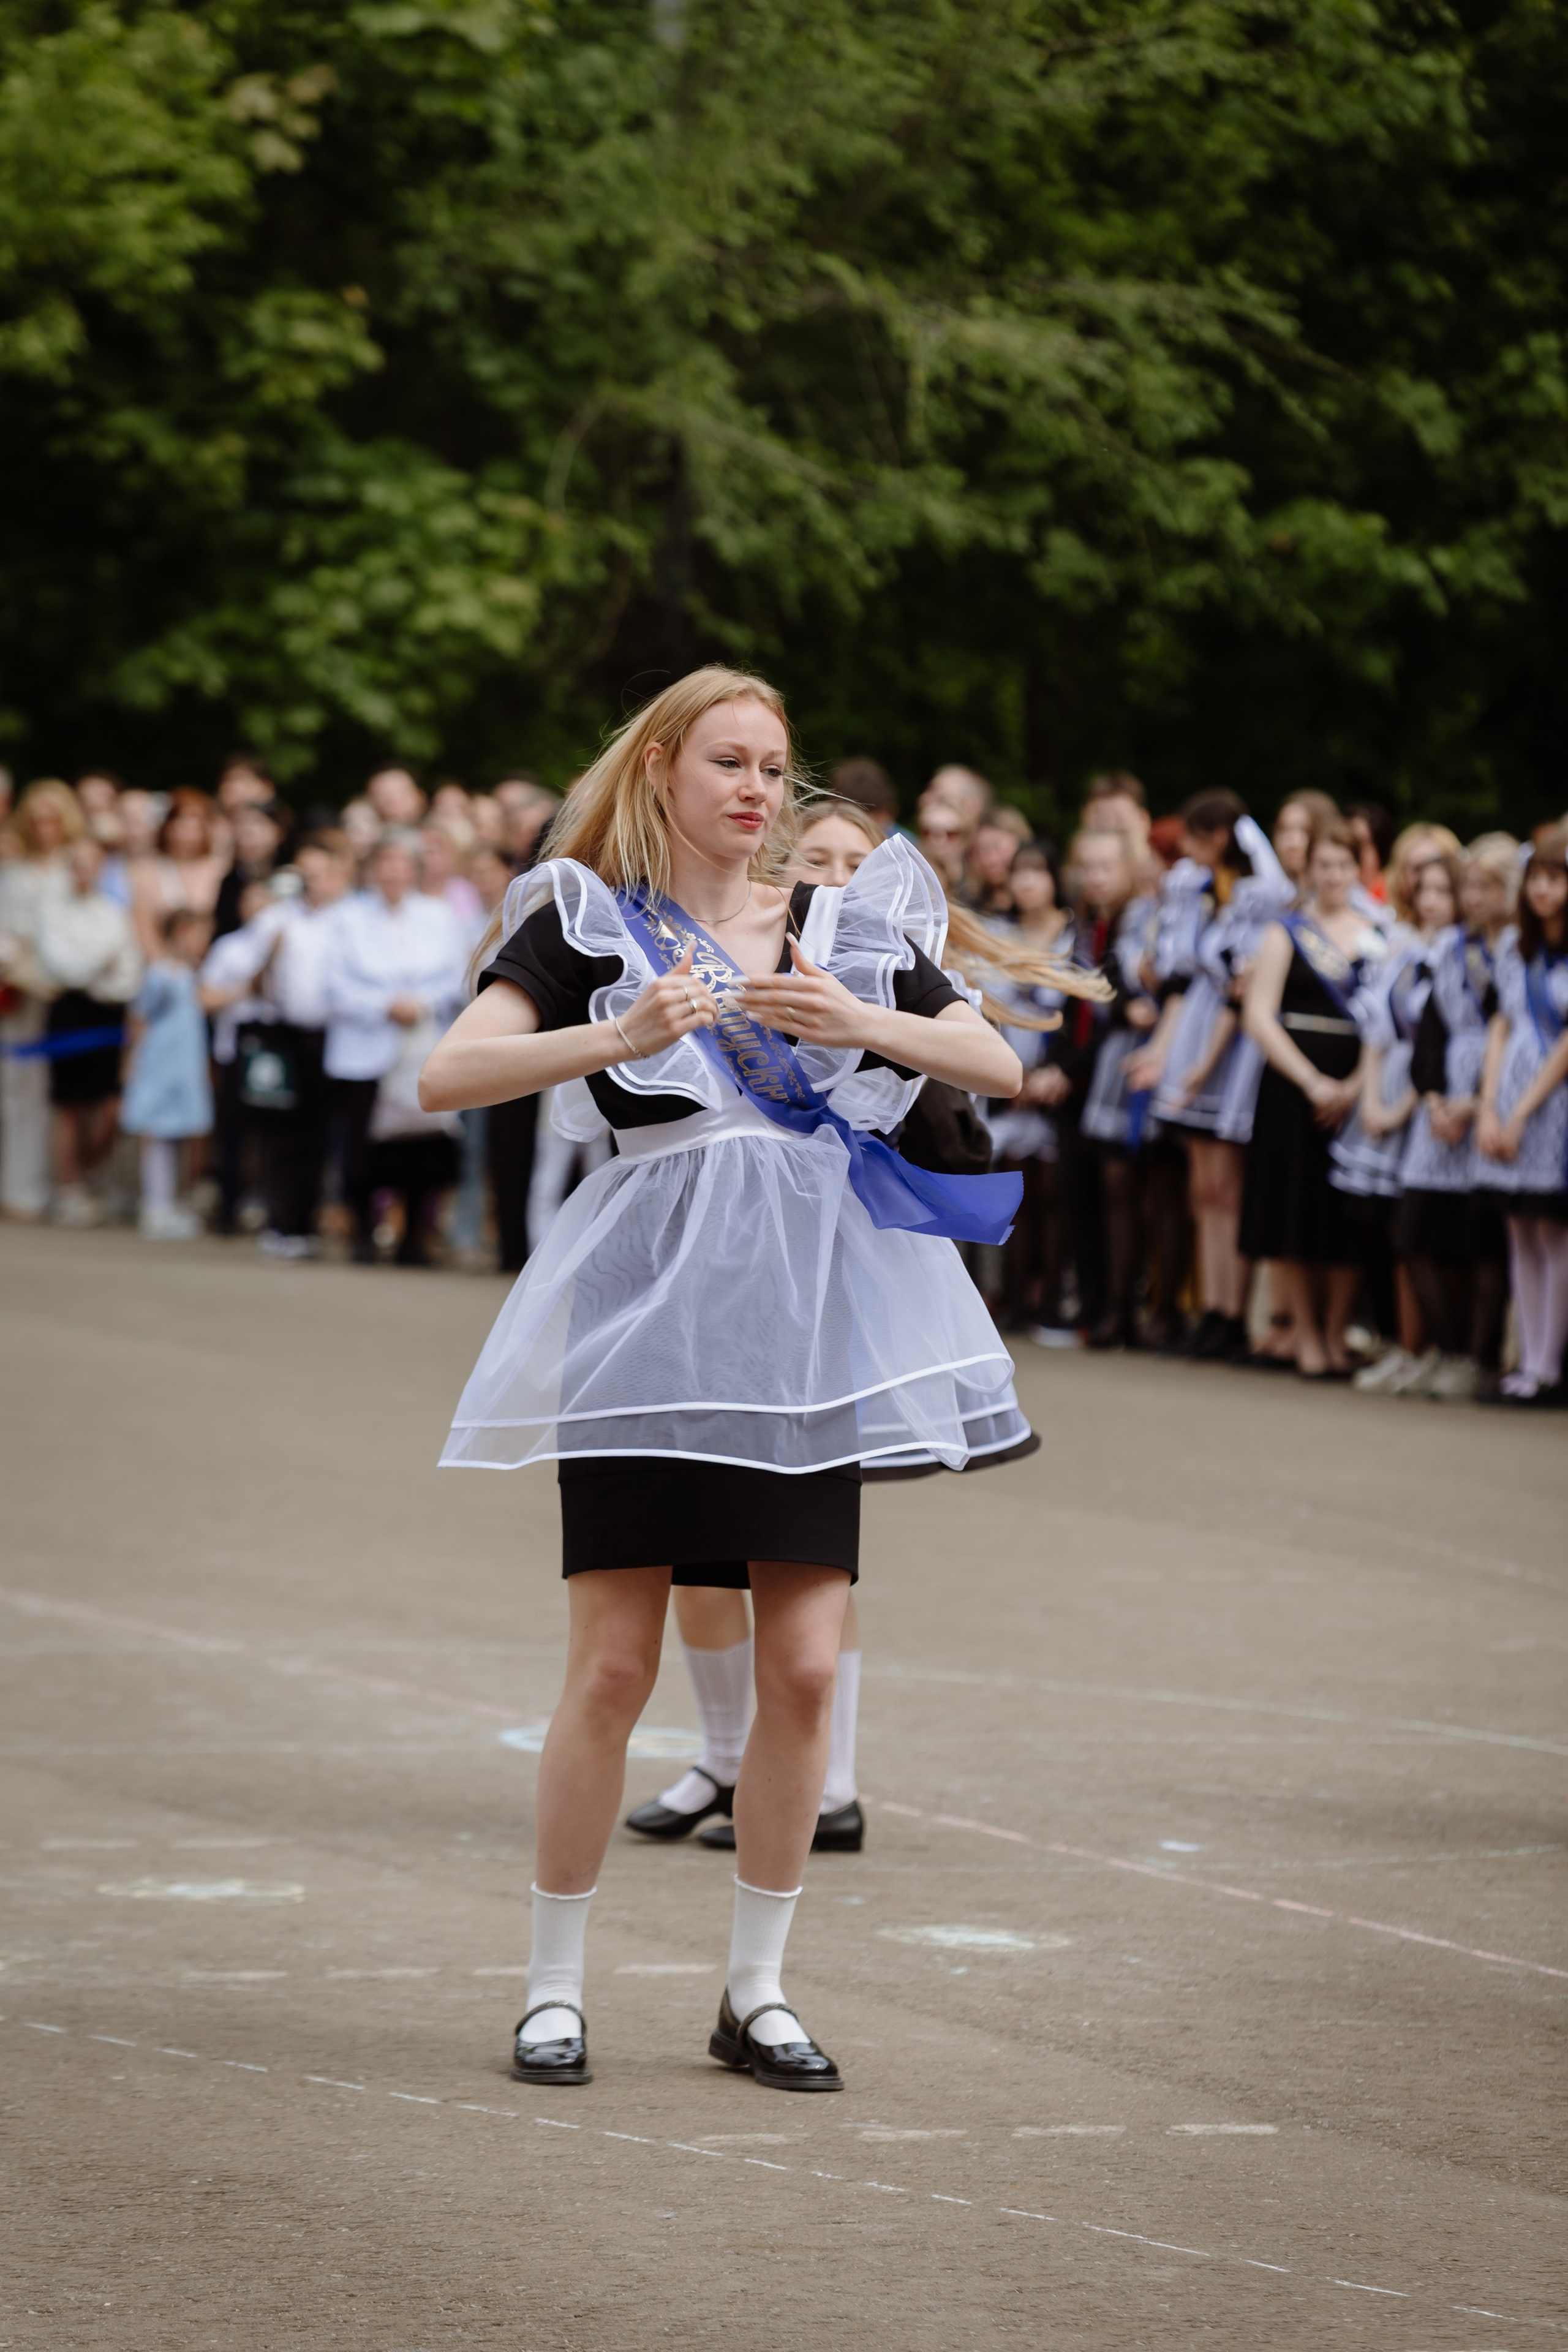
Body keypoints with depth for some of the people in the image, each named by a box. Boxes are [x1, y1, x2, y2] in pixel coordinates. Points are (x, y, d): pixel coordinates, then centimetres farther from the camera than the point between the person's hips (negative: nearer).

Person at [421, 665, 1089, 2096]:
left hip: (806, 1315, 3)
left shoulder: (844, 920, 14)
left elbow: (1000, 1068, 11)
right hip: (651, 1305, -3)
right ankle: (554, 1988, 6)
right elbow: (447, 1076, -6)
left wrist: (866, 1024, -6)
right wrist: (615, 1039, -19)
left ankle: (757, 1990, 11)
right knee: (614, 1667, -6)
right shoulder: (589, 918, 5)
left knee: (805, 1667, -1)